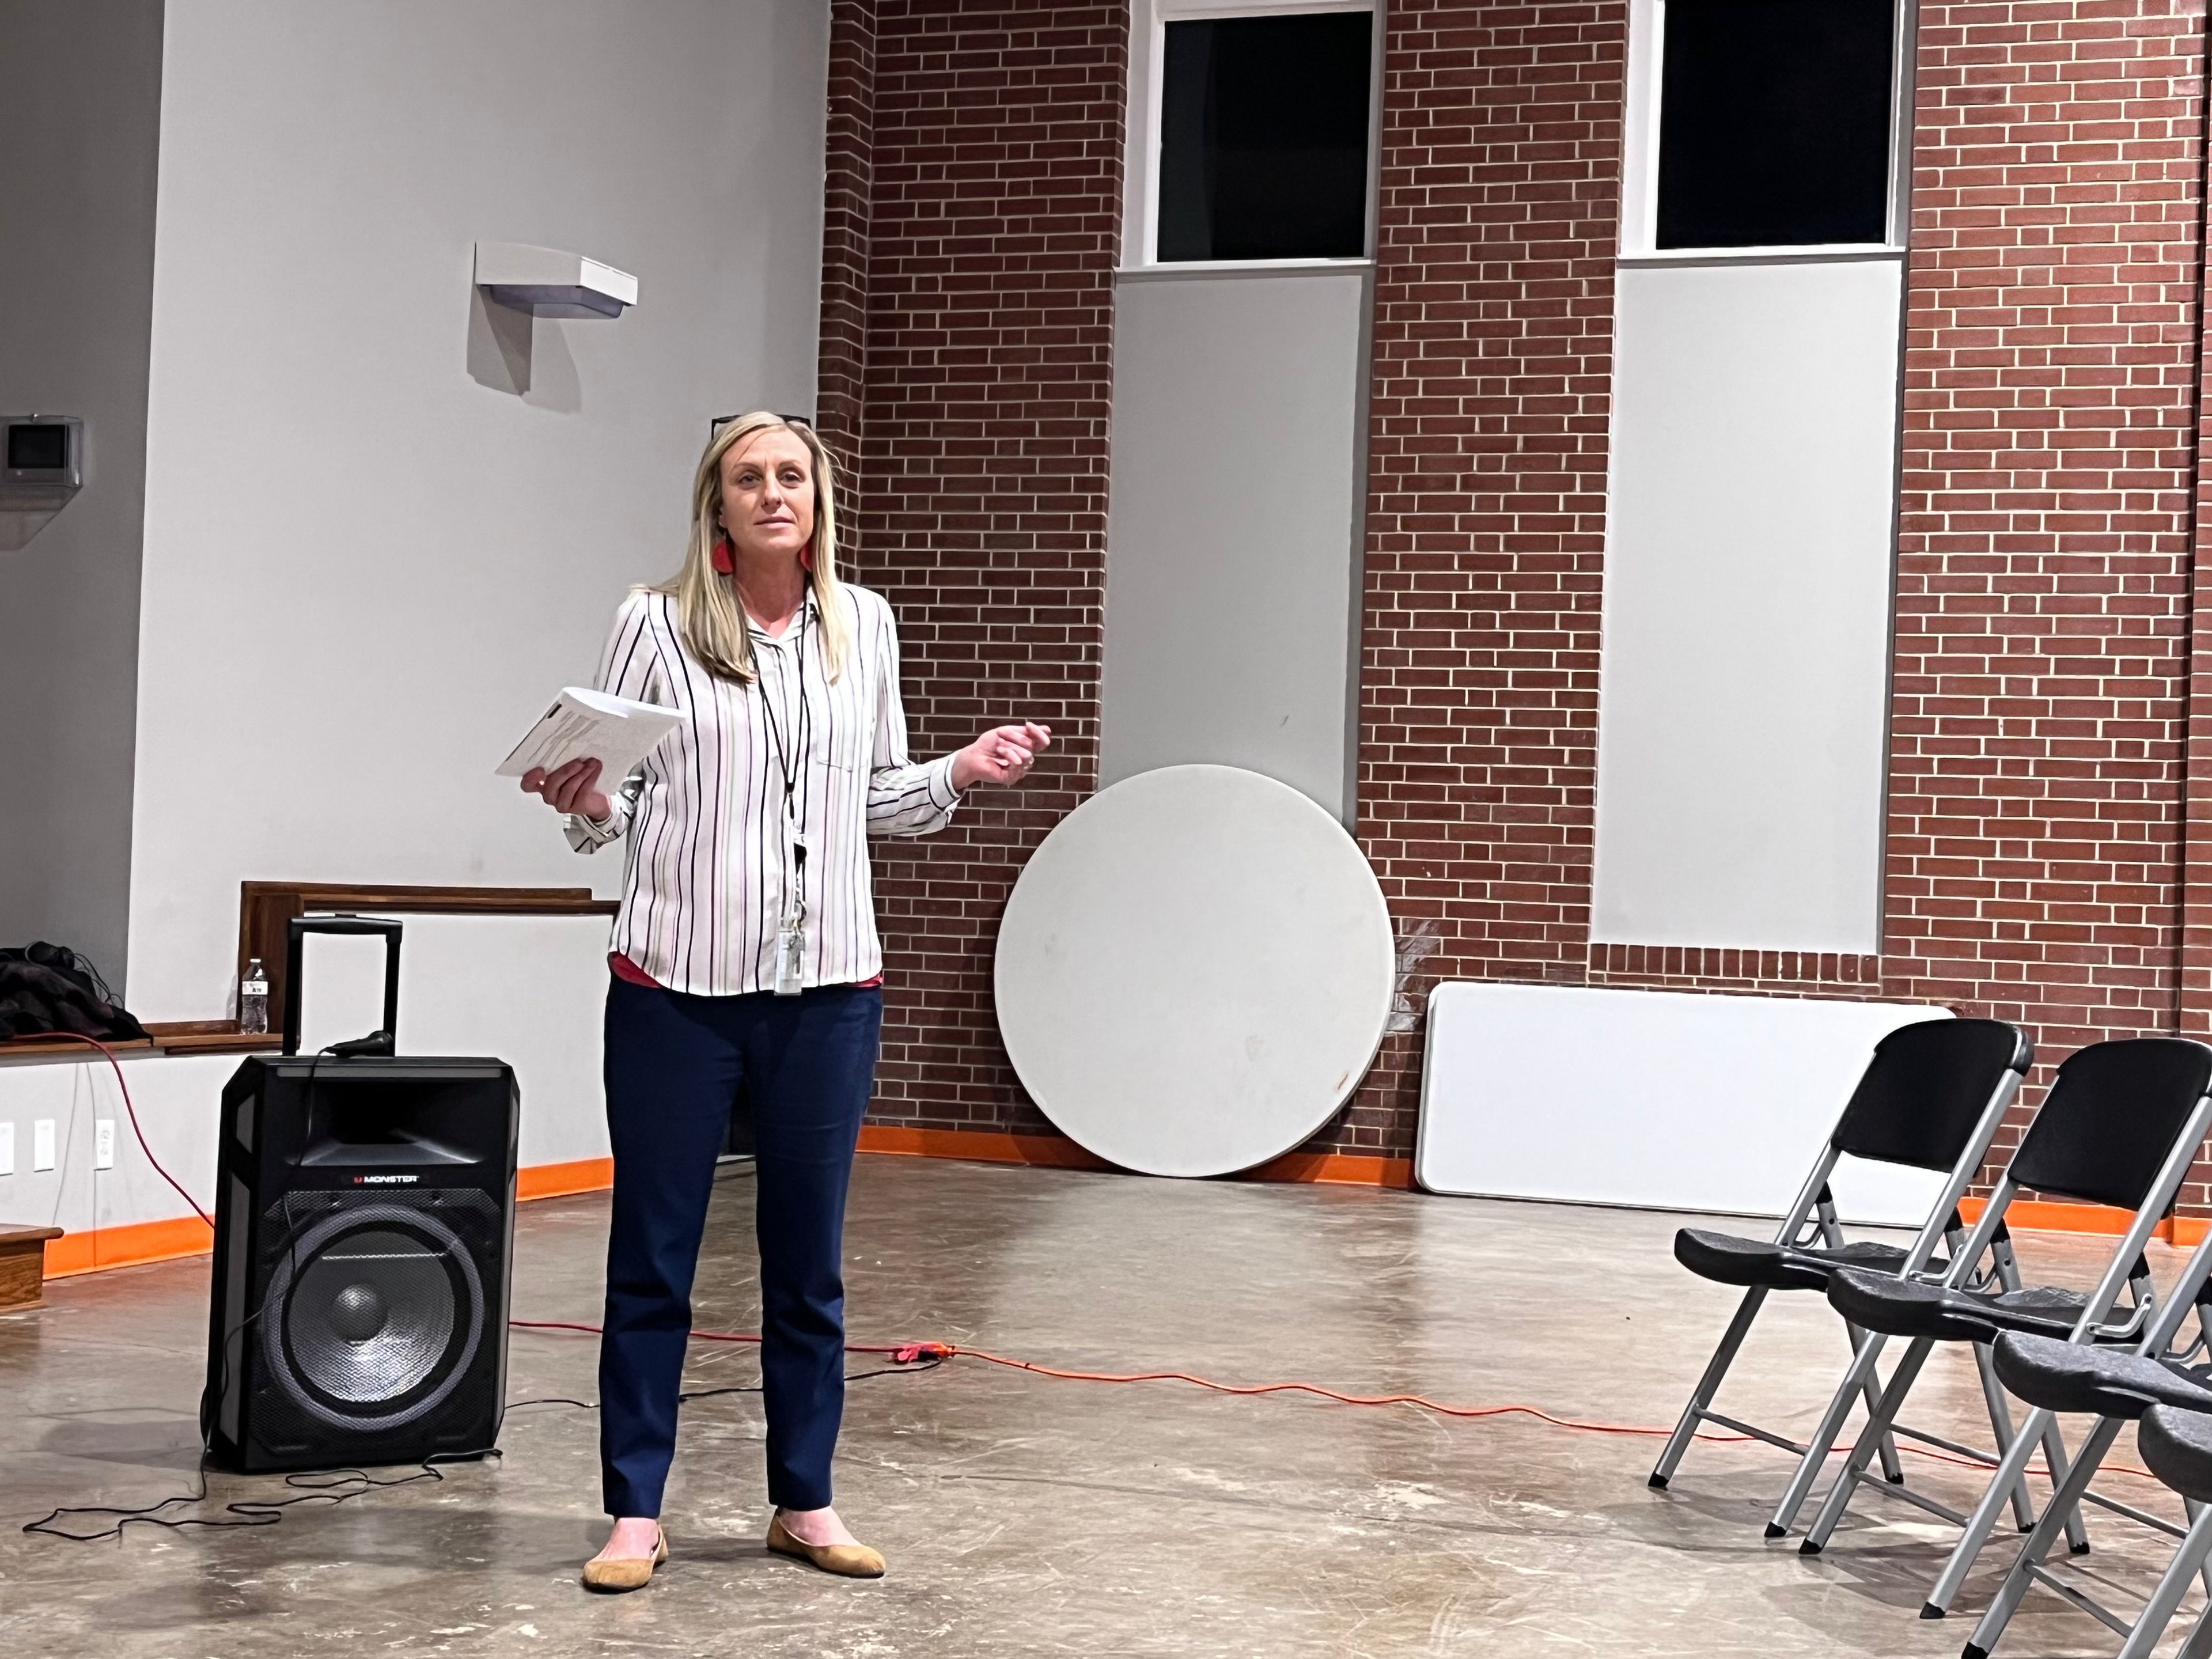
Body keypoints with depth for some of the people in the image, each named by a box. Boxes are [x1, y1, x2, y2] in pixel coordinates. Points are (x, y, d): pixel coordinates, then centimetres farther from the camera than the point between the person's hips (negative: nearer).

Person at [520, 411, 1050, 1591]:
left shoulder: (864, 626, 8)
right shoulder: (657, 626, -1)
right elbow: (612, 805, 2)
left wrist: (961, 773, 0)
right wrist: (584, 805, -19)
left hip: (828, 989, 3)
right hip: (676, 988, -3)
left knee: (809, 1260, 10)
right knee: (653, 1258, 4)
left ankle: (804, 1502, 23)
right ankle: (636, 1512, 15)